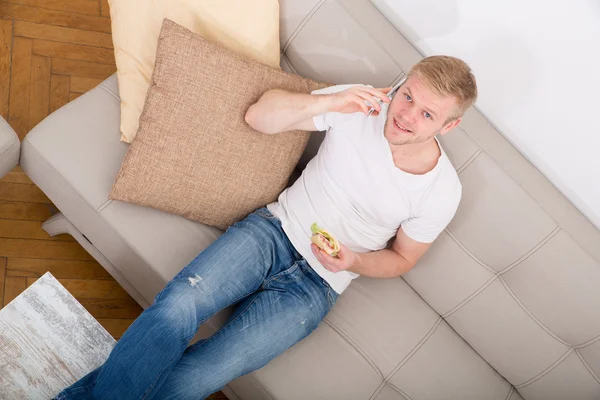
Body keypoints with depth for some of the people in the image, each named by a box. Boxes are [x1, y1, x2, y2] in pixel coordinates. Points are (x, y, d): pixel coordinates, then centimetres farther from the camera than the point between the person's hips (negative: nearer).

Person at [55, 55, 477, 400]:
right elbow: (259, 115, -5)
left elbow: (401, 259, 6)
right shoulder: (362, 105, -7)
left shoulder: (442, 191, -9)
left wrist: (353, 261, -16)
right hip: (275, 229, 2)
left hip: (316, 284, -1)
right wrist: (330, 102, -22)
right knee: (179, 304, -27)